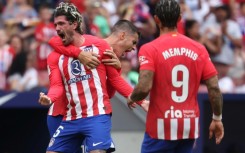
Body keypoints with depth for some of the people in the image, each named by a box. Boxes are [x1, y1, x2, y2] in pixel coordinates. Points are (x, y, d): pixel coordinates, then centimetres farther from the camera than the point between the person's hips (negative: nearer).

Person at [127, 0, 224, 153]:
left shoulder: (150, 49, -8)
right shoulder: (199, 49, 4)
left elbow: (144, 87, -19)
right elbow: (214, 88, 1)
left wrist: (132, 98, 3)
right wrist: (217, 119, 13)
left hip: (162, 128, -4)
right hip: (190, 128, 4)